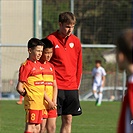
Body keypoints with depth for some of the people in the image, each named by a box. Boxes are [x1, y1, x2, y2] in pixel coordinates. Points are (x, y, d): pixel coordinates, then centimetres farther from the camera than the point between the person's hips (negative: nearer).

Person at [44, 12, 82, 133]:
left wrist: (77, 85, 13)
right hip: (55, 86, -5)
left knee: (68, 120, 6)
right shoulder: (51, 40, -5)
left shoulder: (76, 41, 9)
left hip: (71, 87, 5)